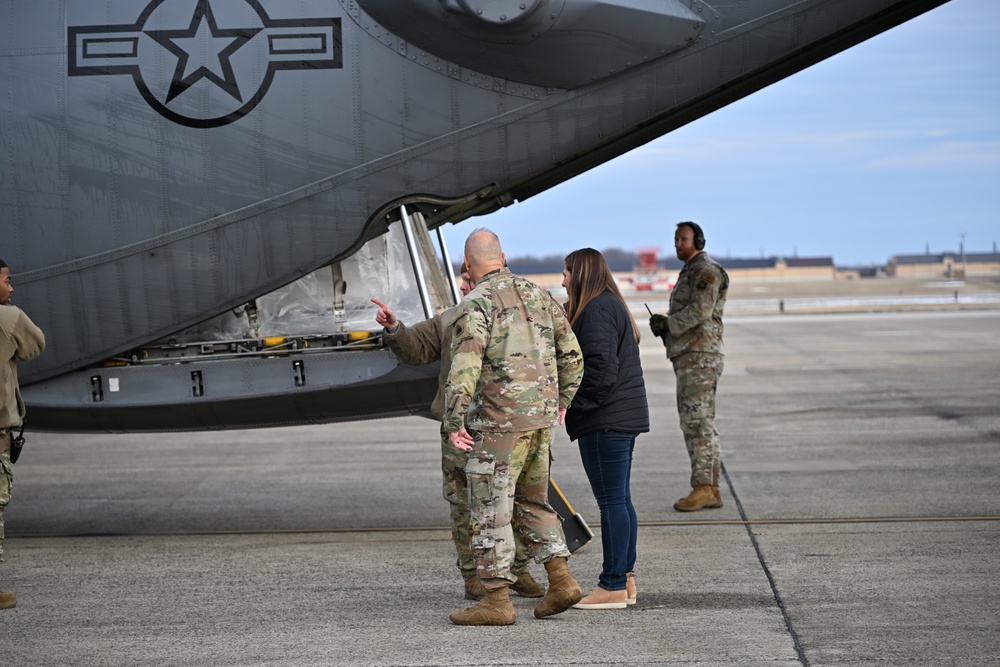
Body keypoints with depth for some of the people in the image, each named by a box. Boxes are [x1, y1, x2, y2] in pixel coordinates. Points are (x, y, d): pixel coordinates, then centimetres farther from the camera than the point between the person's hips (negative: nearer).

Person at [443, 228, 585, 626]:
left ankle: (496, 602, 1)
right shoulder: (537, 295, 11)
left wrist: (453, 423, -19)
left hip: (500, 421, -7)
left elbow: (464, 366, -22)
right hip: (540, 420, 7)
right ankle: (561, 581, 12)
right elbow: (571, 354, 15)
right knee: (531, 501, 20)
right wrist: (561, 401, 27)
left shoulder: (477, 303, -11)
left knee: (490, 510, -1)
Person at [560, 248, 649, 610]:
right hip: (625, 416, 11)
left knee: (612, 501, -7)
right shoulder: (612, 306, 19)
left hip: (605, 421, -11)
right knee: (620, 499, 14)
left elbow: (600, 369, -22)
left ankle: (612, 587, -5)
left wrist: (574, 403, -16)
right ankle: (625, 580, 19)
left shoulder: (596, 310, -14)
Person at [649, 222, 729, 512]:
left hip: (699, 356, -11)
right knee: (697, 424, 9)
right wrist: (663, 325, 5)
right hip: (688, 357, 11)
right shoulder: (689, 273, 23)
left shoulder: (705, 271, -9)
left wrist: (668, 324, -13)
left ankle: (702, 489, -12)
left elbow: (700, 310, -22)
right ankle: (710, 490, 10)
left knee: (698, 422, -12)